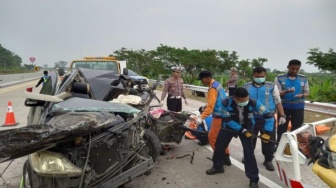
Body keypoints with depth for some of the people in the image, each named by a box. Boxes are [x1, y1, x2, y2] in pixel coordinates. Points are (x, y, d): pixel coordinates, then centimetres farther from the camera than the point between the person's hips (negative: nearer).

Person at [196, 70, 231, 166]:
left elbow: (210, 106, -27)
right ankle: (225, 157, 27)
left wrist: (201, 118, -29)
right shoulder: (217, 84, 11)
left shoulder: (213, 88, -20)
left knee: (212, 137, -2)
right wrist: (205, 107, 22)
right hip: (224, 114, 10)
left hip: (219, 116, -10)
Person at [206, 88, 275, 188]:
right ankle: (218, 166, 32)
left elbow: (269, 115, -25)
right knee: (219, 145, 6)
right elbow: (228, 120, -22)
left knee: (248, 151, -9)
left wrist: (267, 132, -30)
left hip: (246, 127, -1)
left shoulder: (253, 103, -31)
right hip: (229, 126, 1)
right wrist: (242, 130, -25)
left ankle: (254, 179, 4)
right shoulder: (226, 103, -31)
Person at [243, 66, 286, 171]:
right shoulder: (246, 87, 3)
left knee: (269, 140, 6)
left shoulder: (272, 86, 1)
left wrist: (282, 115, -4)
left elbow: (278, 102, 3)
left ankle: (268, 160, 23)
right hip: (251, 118, 1)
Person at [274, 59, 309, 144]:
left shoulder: (303, 78, 5)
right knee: (281, 129, 5)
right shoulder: (279, 78, -4)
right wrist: (287, 91, -29)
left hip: (298, 108, 3)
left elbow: (307, 92, 7)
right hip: (284, 107, -2)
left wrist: (302, 95, -17)